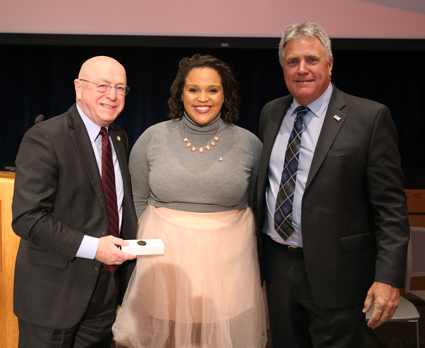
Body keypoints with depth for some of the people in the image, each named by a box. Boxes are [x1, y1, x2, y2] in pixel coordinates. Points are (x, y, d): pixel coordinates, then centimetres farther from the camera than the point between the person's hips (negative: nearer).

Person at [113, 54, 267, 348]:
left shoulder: (249, 144, -3)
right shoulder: (153, 138, -2)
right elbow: (138, 201, 7)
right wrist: (157, 238, 5)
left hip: (227, 260, 0)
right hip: (164, 257, 1)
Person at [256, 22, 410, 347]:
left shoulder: (370, 117, -10)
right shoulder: (271, 113, 7)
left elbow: (390, 206, -11)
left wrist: (388, 277, -17)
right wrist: (256, 245, 13)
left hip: (334, 272, -5)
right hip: (277, 263, 5)